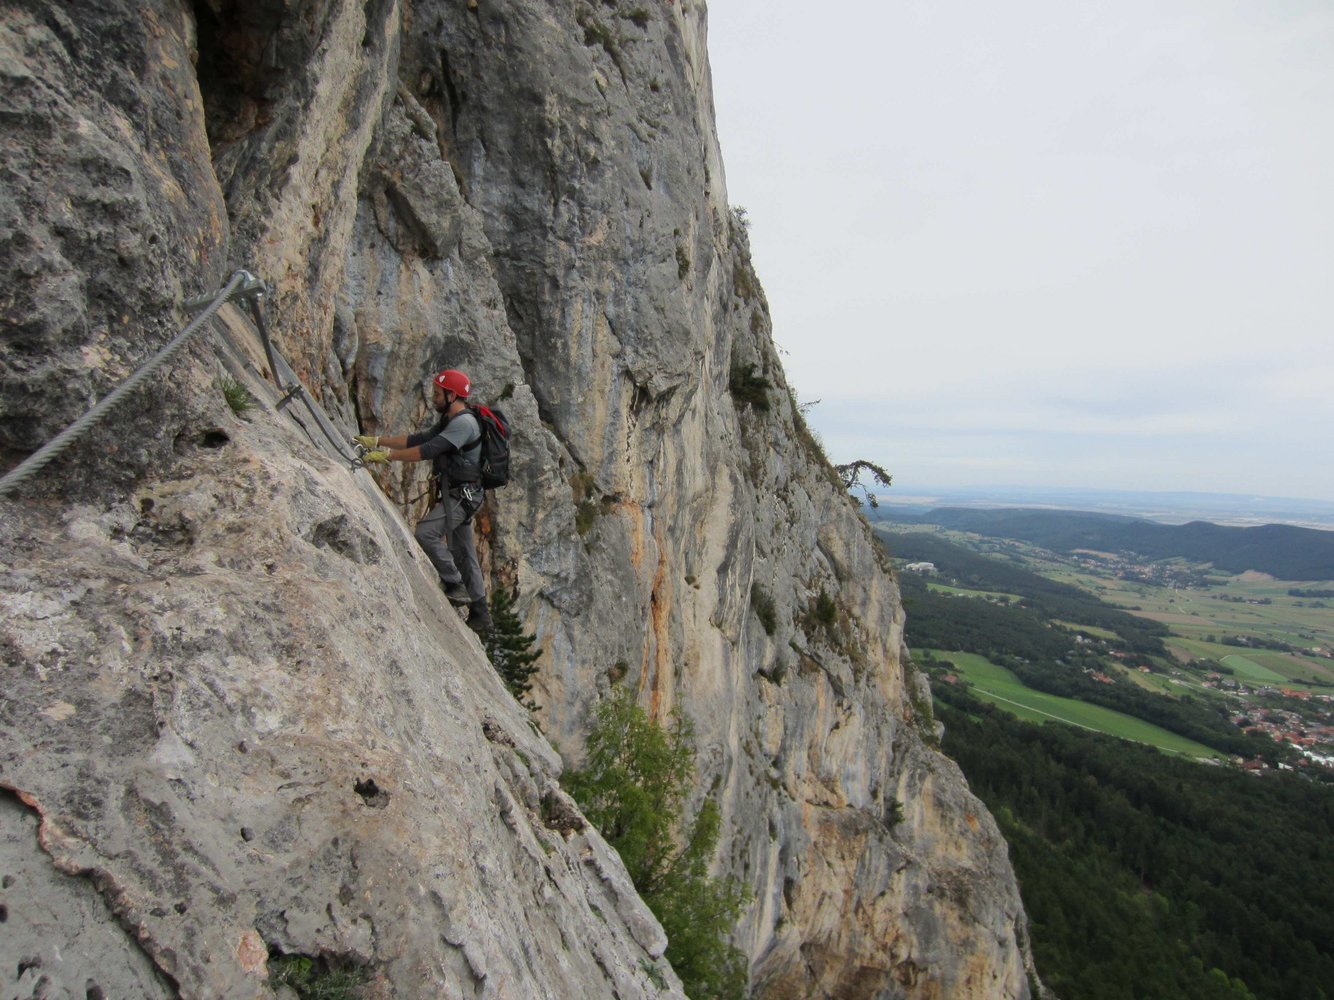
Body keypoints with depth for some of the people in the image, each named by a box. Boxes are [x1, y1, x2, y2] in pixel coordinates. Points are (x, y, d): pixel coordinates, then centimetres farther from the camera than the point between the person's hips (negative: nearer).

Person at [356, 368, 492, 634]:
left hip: (463, 495, -10)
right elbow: (417, 439, 17)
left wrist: (386, 455, -19)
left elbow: (428, 450, -23)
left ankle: (455, 586, -9)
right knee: (463, 554, 10)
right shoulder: (449, 421, 17)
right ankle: (480, 615, 16)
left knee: (426, 532, -19)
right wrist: (377, 441, 11)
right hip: (458, 494, 10)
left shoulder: (464, 423, -16)